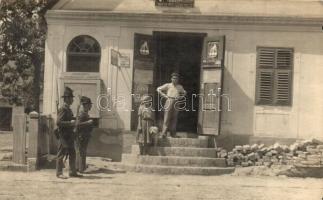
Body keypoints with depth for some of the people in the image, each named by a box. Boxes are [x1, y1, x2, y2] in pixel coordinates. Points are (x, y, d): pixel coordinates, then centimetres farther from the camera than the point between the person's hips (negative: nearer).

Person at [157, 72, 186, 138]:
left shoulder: (180, 87, 16)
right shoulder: (168, 85, 8)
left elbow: (184, 93, 31)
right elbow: (158, 89, 9)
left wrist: (180, 97, 11)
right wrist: (164, 95, -1)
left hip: (176, 103, 3)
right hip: (169, 102, -3)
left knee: (174, 119, 2)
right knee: (166, 118, -9)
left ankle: (173, 134, 6)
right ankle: (164, 133, -10)